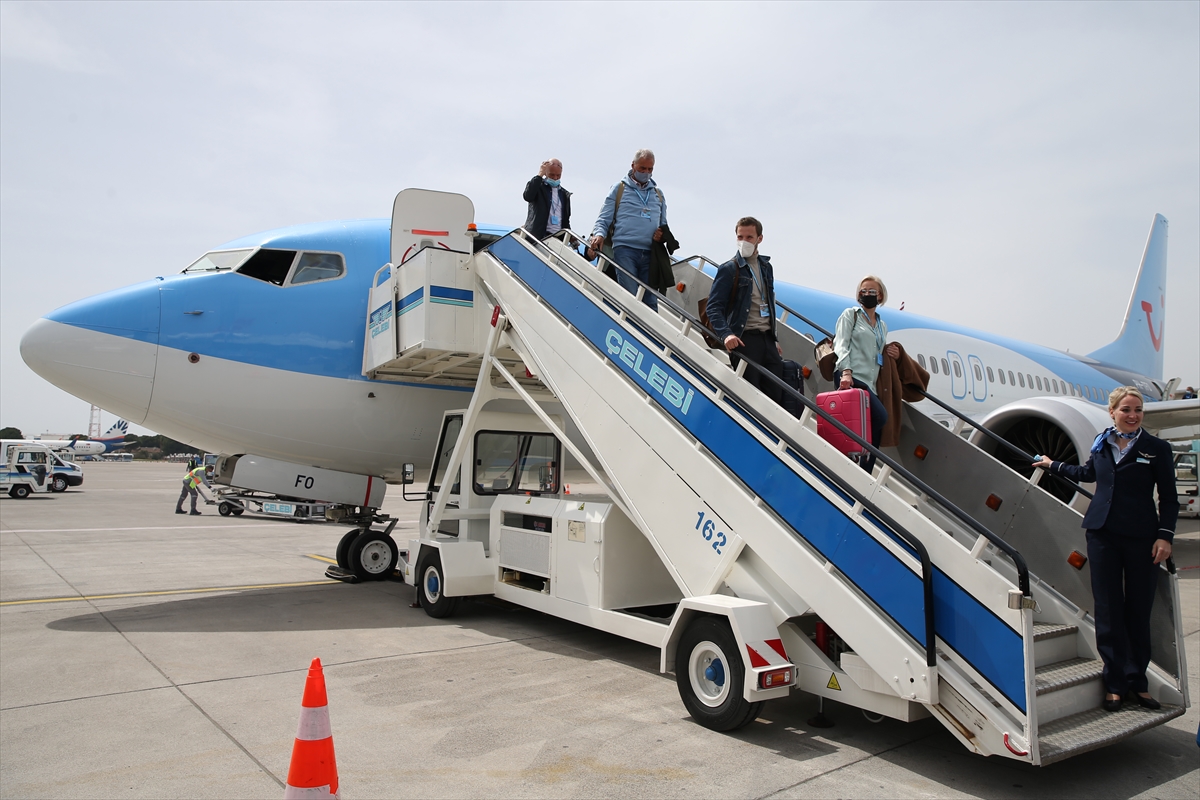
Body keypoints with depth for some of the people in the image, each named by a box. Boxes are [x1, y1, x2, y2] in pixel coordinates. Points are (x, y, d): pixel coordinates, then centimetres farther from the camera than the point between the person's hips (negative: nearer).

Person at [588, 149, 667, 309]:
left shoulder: (658, 193, 22)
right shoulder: (619, 188, 12)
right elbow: (604, 218, 7)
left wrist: (662, 234, 4)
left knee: (651, 301, -1)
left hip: (650, 253, 4)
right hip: (625, 249, -4)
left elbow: (663, 223, 28)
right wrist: (599, 234, -14)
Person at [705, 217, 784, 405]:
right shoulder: (729, 269, -2)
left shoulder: (766, 267, 17)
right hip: (744, 339, -6)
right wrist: (726, 334, -26)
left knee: (776, 394, 4)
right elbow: (714, 308, -10)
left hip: (768, 338, 6)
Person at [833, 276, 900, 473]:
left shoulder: (882, 325, 24)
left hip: (870, 382, 7)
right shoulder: (851, 314, 7)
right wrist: (846, 371, -20)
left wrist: (889, 353, 8)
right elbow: (841, 345, -5)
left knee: (874, 428, -1)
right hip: (852, 378, -7)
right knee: (880, 417, -24)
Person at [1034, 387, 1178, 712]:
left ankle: (1138, 682, 19)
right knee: (1108, 611, 4)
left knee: (1138, 611, 5)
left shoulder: (1157, 449, -2)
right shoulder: (1102, 443, 7)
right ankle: (1115, 683, 12)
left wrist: (1165, 535, -10)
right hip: (1103, 534, 3)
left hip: (1141, 538, -2)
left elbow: (1169, 499, -1)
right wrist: (1052, 466, 35)